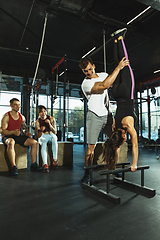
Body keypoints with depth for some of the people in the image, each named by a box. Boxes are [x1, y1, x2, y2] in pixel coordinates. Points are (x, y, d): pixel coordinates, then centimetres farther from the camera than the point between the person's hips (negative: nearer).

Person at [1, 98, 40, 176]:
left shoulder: (22, 117, 11)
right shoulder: (6, 116, -7)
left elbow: (24, 128, 21)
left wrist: (27, 133, -3)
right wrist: (13, 132, -31)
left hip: (18, 136, 6)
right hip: (7, 136, -5)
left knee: (34, 142, -12)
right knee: (11, 143, -42)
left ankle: (33, 165, -8)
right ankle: (13, 167, -38)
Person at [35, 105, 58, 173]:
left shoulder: (51, 119, -9)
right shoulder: (37, 122, -7)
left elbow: (55, 132, -14)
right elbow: (39, 136, -10)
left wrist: (49, 124, -27)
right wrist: (41, 130, -31)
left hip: (51, 135, 0)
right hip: (42, 137, 0)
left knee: (54, 138, -35)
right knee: (43, 144, -34)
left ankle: (55, 159, -24)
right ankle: (45, 165, -38)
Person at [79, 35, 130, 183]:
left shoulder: (104, 75, 10)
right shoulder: (85, 84, -10)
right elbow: (105, 85, -24)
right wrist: (118, 67, -21)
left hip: (108, 115, 6)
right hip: (95, 117, -6)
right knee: (91, 146, -6)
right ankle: (87, 173, 8)